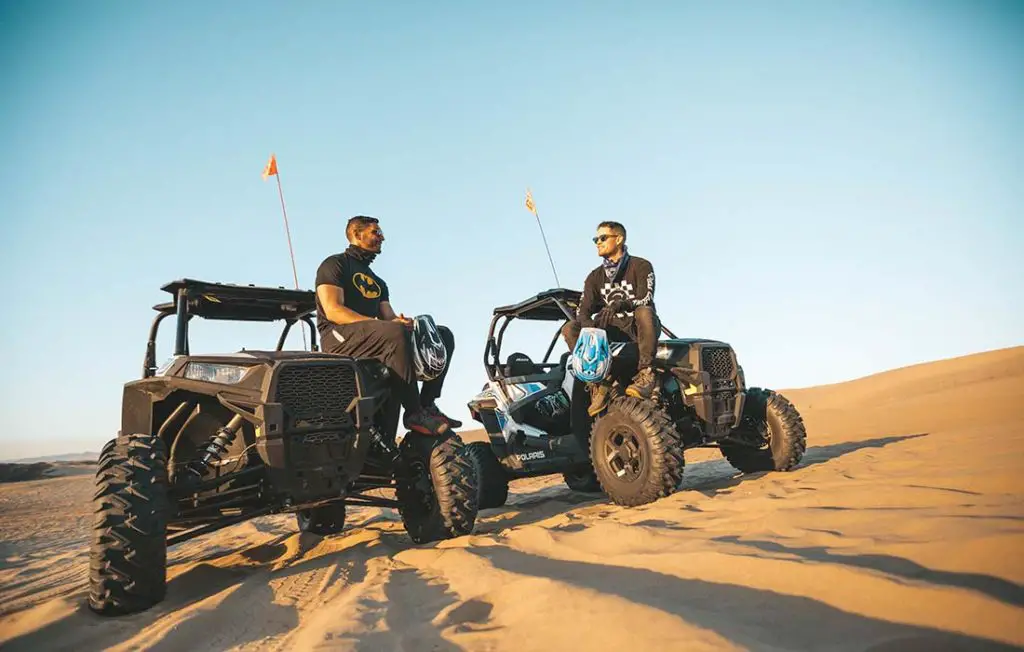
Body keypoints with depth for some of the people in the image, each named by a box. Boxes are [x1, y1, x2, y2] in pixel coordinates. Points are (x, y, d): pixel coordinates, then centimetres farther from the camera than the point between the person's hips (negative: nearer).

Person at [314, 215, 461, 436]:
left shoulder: (377, 282, 29)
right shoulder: (335, 264, 5)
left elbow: (389, 317, 16)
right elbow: (333, 311, -11)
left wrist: (403, 322, -12)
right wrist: (384, 324, -22)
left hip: (376, 338, 8)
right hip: (339, 338, -8)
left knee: (443, 335, -3)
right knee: (395, 333, -38)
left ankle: (427, 404, -16)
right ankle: (414, 413, -34)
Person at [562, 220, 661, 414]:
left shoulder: (641, 266, 0)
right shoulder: (595, 277, 13)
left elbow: (646, 300, -16)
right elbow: (583, 309, 0)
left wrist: (620, 304, -36)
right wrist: (588, 325, -24)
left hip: (638, 329, -4)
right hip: (612, 331, 4)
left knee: (645, 311, -38)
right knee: (569, 329, -17)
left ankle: (645, 374, -33)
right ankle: (598, 381, -23)